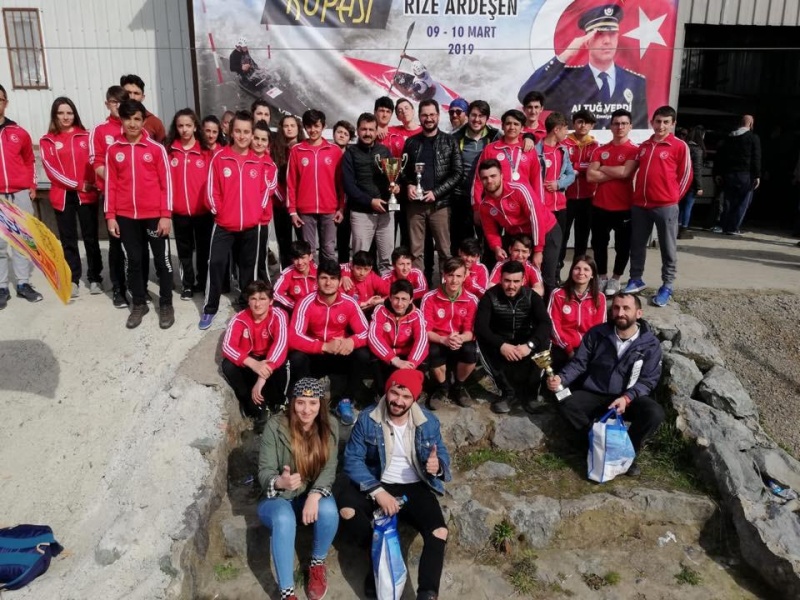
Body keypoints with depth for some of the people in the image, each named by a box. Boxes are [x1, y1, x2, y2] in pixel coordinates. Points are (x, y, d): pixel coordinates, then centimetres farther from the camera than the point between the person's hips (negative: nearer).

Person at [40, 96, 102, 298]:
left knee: (90, 237, 4)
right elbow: (51, 169, -3)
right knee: (68, 239, 7)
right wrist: (77, 184, -12)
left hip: (87, 195, 0)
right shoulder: (47, 141, 5)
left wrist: (98, 184, -13)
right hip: (62, 196, 0)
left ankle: (95, 278, 13)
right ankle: (72, 279, 15)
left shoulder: (85, 136, 6)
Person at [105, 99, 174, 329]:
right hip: (125, 216, 3)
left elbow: (166, 183, -4)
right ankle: (138, 304, 26)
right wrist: (110, 216, 2)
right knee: (132, 261, 12)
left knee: (162, 260, 6)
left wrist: (166, 215, -8)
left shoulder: (156, 148, -3)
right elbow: (110, 184, 6)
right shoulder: (113, 150, 4)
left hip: (154, 215, -2)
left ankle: (166, 304, 20)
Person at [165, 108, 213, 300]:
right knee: (184, 250, 12)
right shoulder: (169, 151, 1)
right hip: (179, 211, 1)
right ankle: (187, 285, 23)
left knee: (203, 248, 11)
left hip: (202, 210, -1)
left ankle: (203, 283, 25)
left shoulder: (206, 151, -2)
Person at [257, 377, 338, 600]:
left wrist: (314, 495, -33)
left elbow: (329, 470, -12)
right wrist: (280, 482, -42)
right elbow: (264, 471, -17)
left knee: (329, 511, -31)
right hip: (277, 497, -2)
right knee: (284, 519, -36)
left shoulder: (329, 430, -6)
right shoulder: (275, 426, -16)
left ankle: (317, 564, 0)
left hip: (312, 495, 3)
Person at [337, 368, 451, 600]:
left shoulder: (428, 421, -3)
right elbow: (352, 459, -12)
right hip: (377, 486, 0)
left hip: (415, 489, 0)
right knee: (342, 497, -30)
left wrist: (437, 466, -24)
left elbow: (443, 457, 3)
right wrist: (378, 492, -25)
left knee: (439, 532, -27)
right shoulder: (368, 419, -8)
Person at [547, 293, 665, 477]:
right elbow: (578, 363, -2)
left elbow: (649, 379, -7)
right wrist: (561, 378, -23)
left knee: (655, 413, -31)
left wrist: (627, 398, -26)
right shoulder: (597, 333, -3)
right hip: (594, 395, 1)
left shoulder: (650, 343, -6)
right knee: (565, 404, -27)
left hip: (629, 397, -1)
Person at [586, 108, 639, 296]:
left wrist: (602, 168, -7)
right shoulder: (600, 150, 7)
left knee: (622, 245, 7)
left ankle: (615, 279, 23)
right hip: (600, 206, 3)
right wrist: (615, 173, -13)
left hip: (624, 206, -3)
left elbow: (625, 172, -20)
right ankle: (602, 277, 26)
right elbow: (590, 176, -5)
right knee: (599, 244, 11)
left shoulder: (634, 150, -4)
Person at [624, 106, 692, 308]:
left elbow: (686, 175, 0)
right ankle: (636, 280, 26)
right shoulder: (644, 146, 12)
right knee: (637, 244, 13)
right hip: (640, 204, 5)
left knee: (668, 248, 3)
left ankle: (667, 286, 11)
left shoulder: (680, 146, -3)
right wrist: (637, 194, 14)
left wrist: (673, 197, 2)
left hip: (665, 206, -5)